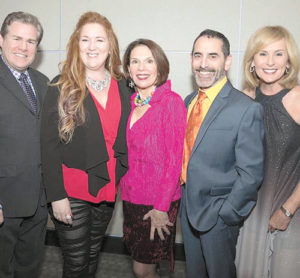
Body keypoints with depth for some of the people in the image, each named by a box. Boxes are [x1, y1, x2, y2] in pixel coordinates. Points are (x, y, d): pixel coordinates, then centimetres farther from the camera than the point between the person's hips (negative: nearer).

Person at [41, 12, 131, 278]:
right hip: (72, 192, -3)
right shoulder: (62, 86, -8)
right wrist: (56, 196, -13)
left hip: (107, 188, 4)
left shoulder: (122, 87, 4)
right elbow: (49, 144, -10)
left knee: (93, 255, 20)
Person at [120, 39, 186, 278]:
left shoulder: (171, 101, -13)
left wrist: (161, 207, -16)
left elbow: (174, 159, -15)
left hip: (159, 202, -6)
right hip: (132, 196, 6)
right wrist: (124, 191, 5)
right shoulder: (132, 103, 6)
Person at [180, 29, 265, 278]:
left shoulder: (247, 109, -19)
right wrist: (182, 197, 4)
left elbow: (251, 174, -19)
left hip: (218, 214, -6)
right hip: (188, 206, 6)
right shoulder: (189, 101, 3)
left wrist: (224, 215, -15)